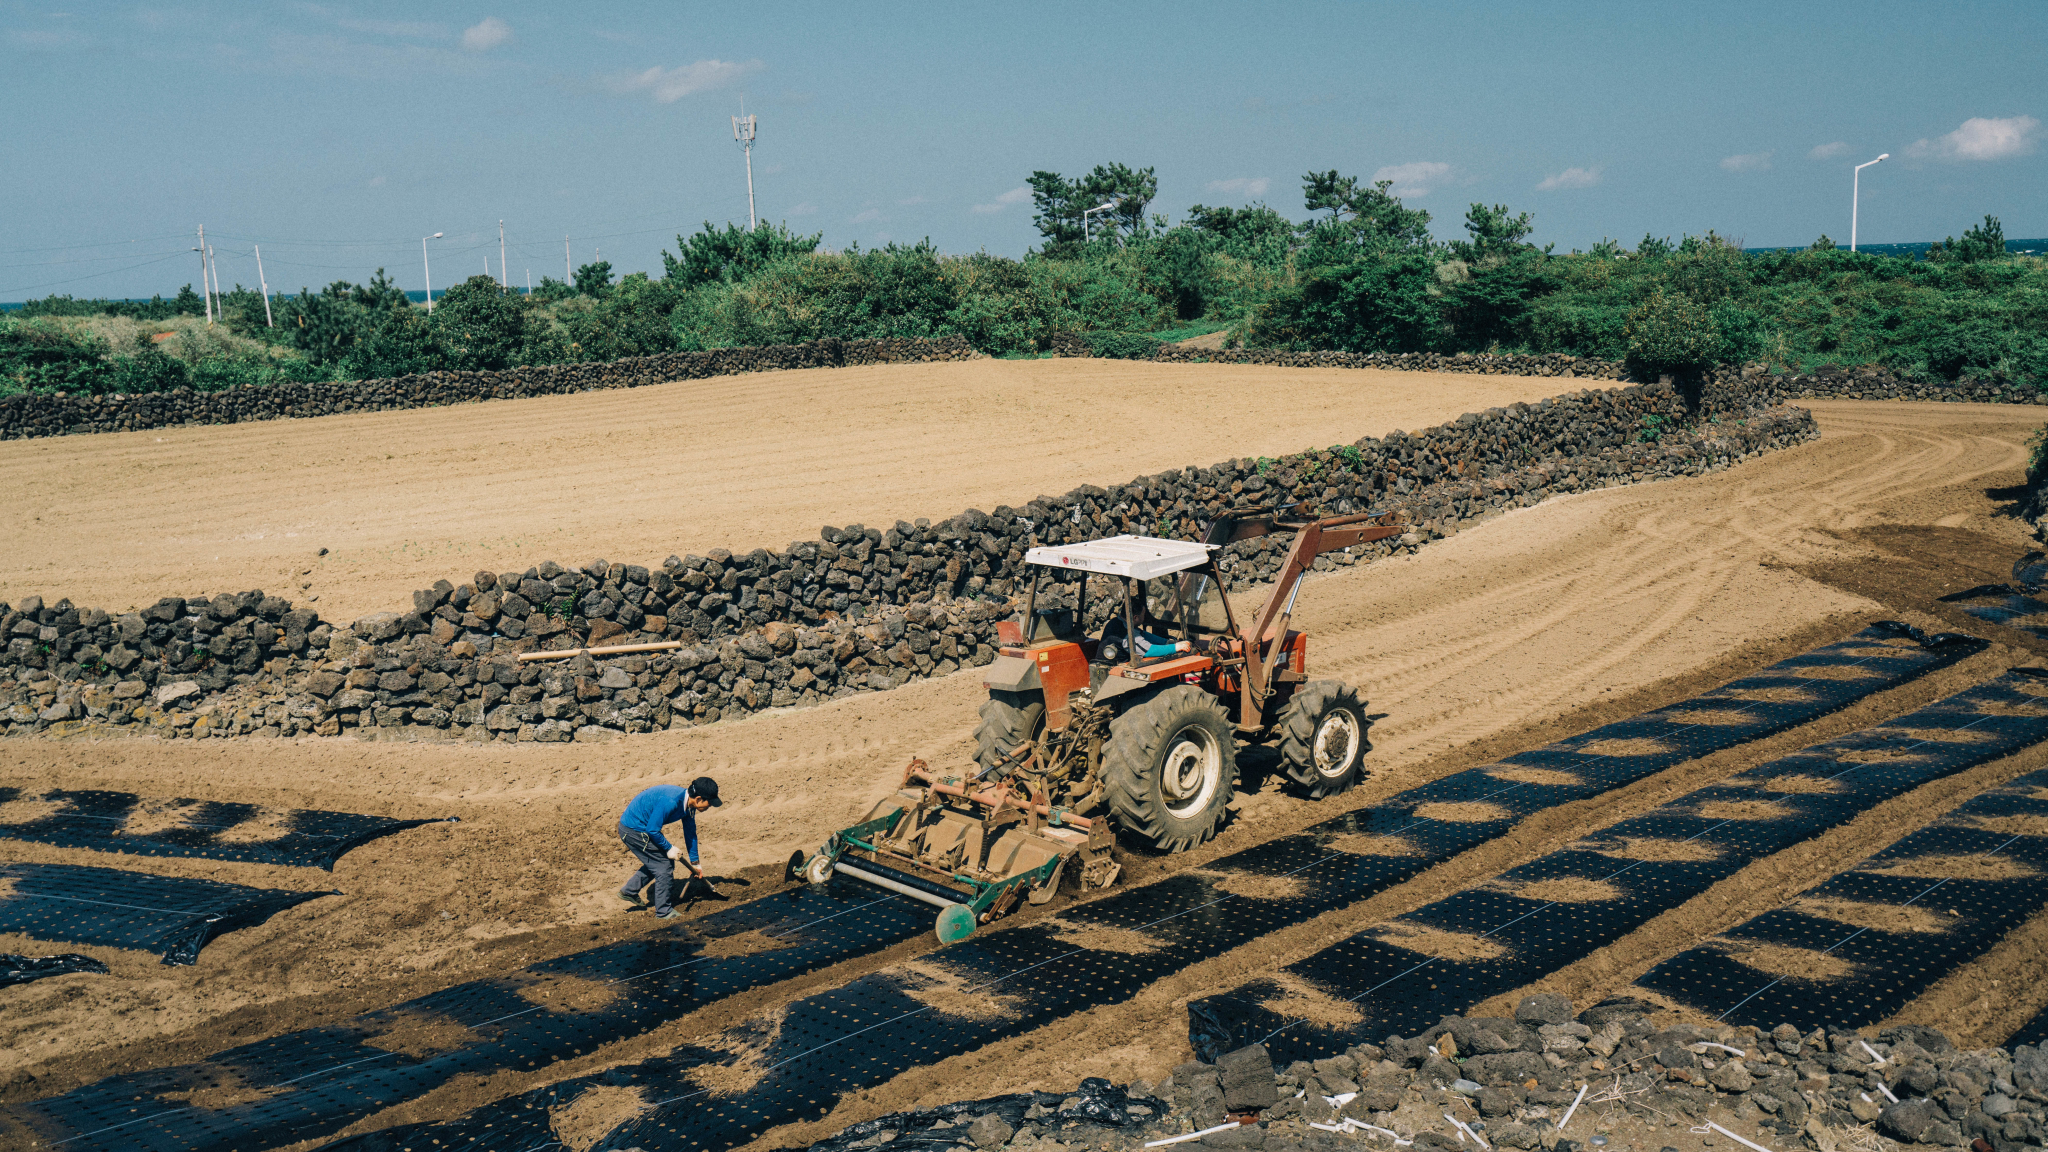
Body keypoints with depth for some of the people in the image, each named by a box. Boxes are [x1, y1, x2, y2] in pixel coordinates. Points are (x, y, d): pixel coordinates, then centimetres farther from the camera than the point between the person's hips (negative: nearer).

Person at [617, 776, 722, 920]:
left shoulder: (688, 804, -2)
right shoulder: (670, 802, -31)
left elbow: (690, 833, 11)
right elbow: (652, 830, -26)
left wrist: (695, 862, 18)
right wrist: (669, 848, -13)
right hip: (633, 830, -9)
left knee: (658, 861, 19)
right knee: (664, 867, -3)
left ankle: (629, 891, 31)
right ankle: (663, 912, 10)